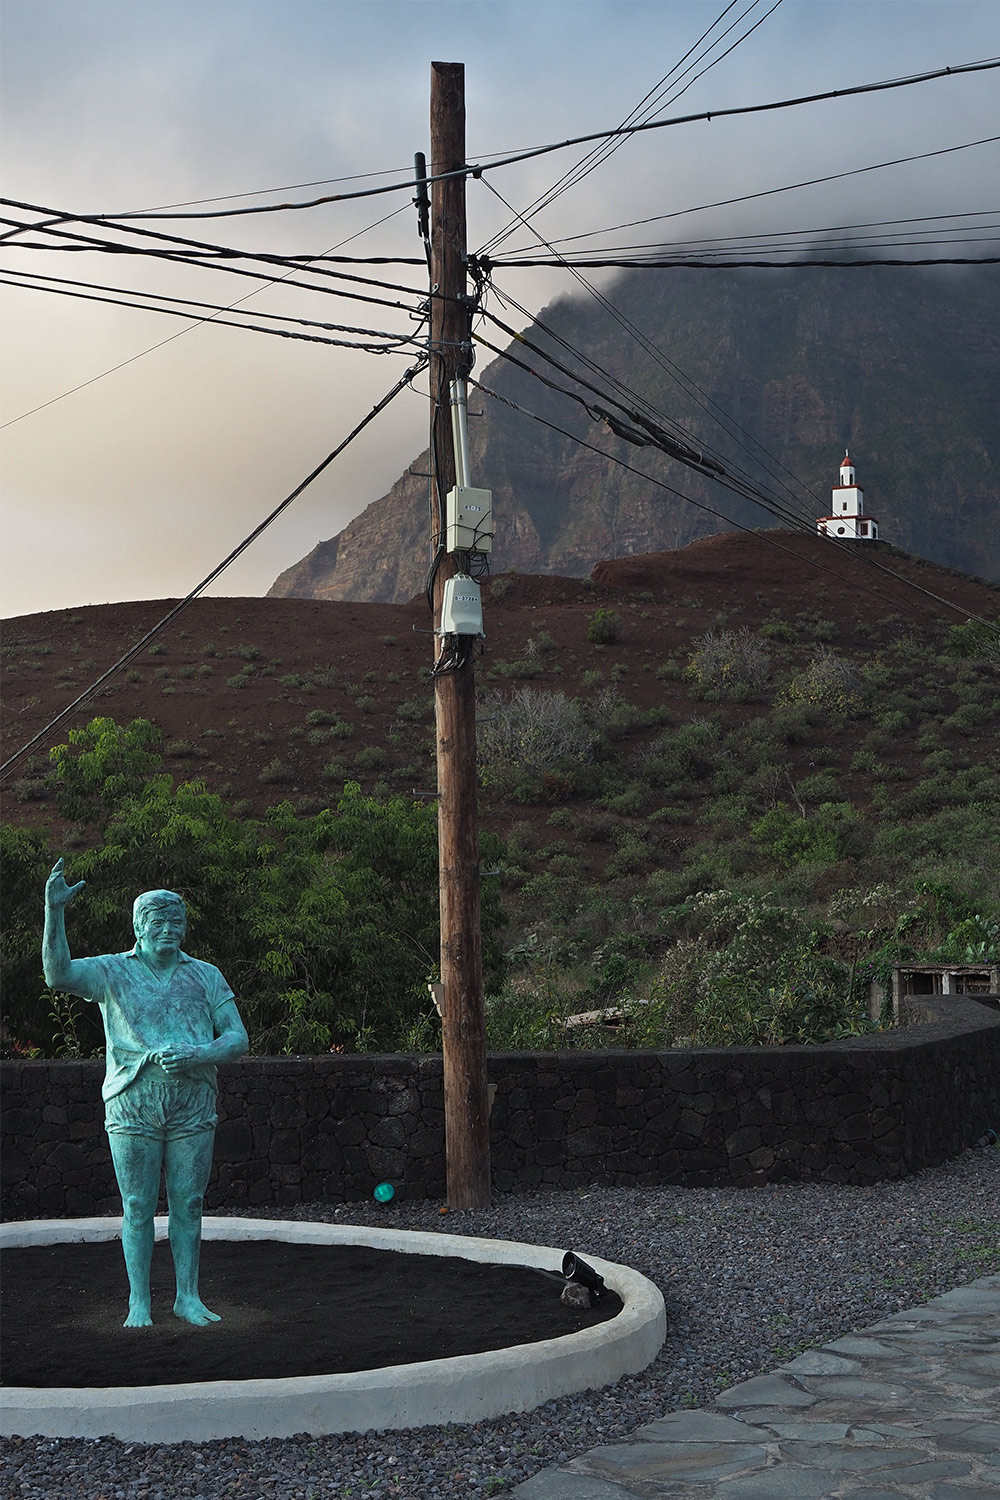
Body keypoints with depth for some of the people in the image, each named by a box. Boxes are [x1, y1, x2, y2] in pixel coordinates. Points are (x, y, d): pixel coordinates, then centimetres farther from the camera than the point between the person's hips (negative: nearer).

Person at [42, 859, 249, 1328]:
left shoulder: (205, 976, 11)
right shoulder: (113, 971, 5)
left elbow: (237, 1038, 7)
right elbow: (58, 973, -14)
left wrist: (196, 1055, -12)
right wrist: (54, 911, -25)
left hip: (193, 1103, 2)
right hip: (133, 1102, -2)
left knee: (187, 1204, 5)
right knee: (137, 1206, 0)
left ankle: (187, 1297, 14)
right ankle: (139, 1302, 9)